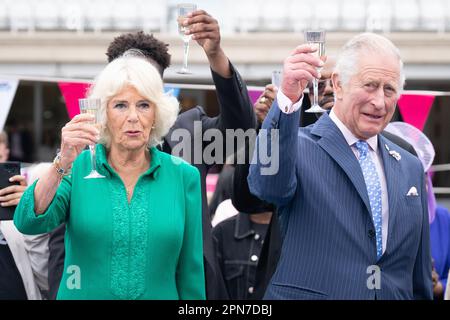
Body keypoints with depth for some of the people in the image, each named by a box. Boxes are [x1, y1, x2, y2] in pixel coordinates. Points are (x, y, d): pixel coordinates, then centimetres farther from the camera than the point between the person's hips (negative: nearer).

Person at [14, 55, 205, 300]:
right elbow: (28, 223, -19)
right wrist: (63, 164, -30)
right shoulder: (78, 168, -5)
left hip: (158, 294, 1)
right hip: (84, 295, -1)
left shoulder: (183, 176, -4)